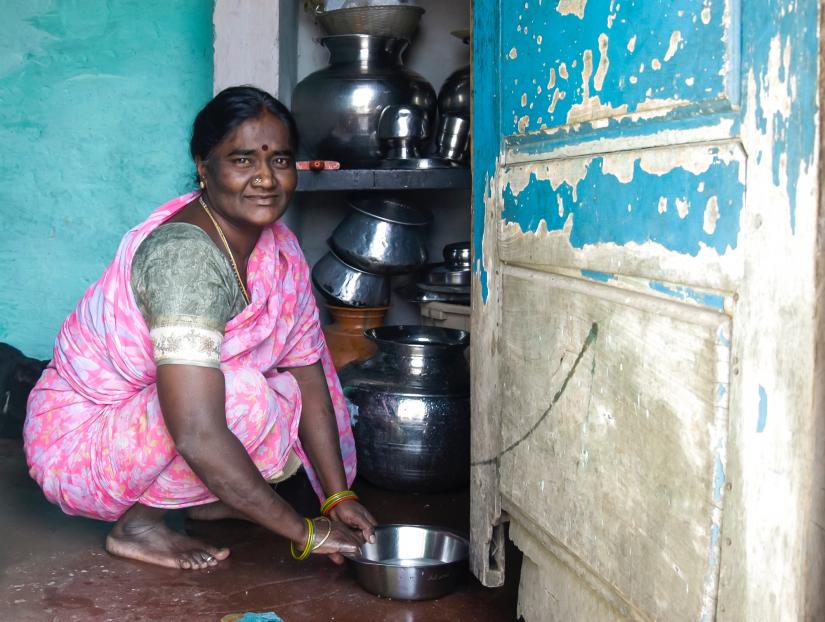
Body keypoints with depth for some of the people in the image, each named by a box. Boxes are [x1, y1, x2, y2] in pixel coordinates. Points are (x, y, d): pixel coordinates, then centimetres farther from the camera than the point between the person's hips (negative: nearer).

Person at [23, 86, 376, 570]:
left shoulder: (277, 244, -5)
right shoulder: (187, 256, -31)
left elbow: (308, 376, -4)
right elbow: (197, 436, -38)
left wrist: (338, 498, -11)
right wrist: (306, 532, -31)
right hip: (77, 440, -8)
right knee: (244, 394, -31)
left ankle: (208, 496, 9)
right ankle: (138, 522, -10)